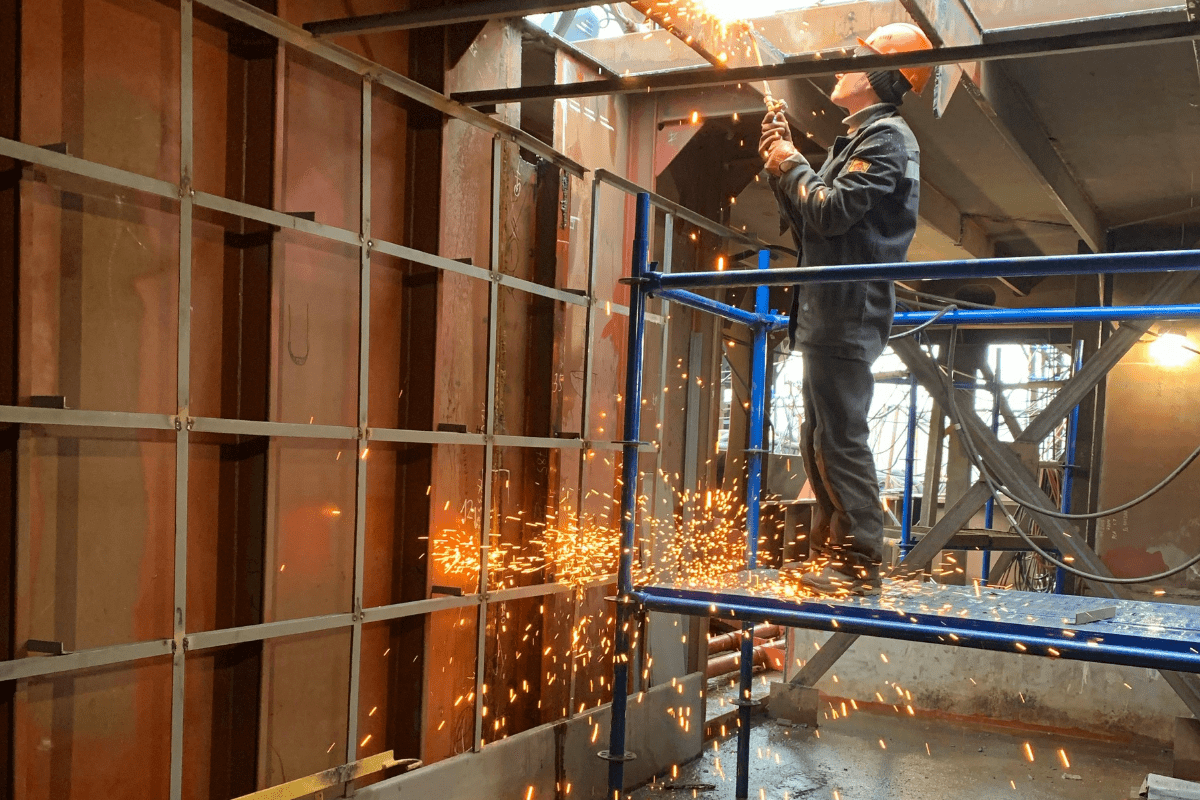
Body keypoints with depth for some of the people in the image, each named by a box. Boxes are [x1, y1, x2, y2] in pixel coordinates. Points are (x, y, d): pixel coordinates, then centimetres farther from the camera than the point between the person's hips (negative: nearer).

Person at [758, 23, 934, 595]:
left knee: (842, 438, -10)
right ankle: (828, 554, 21)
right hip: (828, 314, 10)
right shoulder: (855, 139, 23)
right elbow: (808, 228, 21)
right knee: (819, 439, 13)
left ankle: (860, 564, -6)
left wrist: (792, 163, -3)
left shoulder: (887, 135, -7)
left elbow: (831, 212, -19)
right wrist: (782, 169, 11)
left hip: (847, 316, -10)